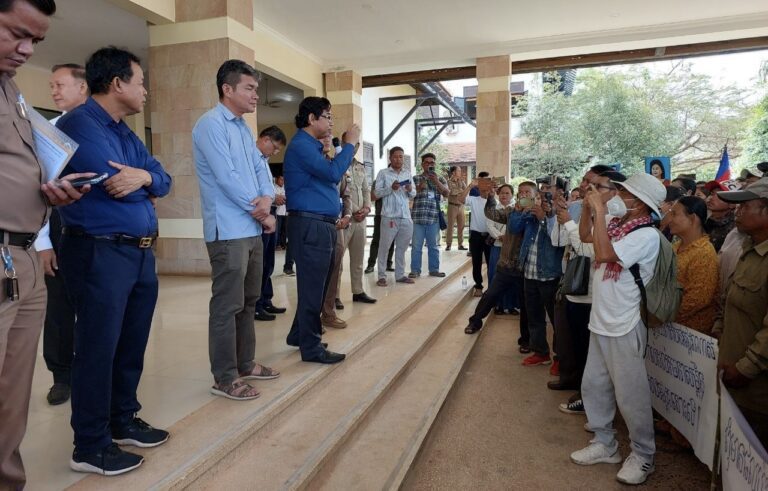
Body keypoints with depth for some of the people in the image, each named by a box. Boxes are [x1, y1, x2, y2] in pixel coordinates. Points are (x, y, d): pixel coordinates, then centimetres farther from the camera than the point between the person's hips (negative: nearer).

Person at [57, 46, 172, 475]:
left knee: (132, 345, 16)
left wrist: (144, 176, -14)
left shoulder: (127, 134, 18)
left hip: (142, 252, 9)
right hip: (100, 254, -8)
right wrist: (146, 185, 0)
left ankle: (124, 421, 32)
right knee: (98, 350, 0)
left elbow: (164, 181, 8)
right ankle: (91, 446, 14)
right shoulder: (79, 124, -9)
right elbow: (113, 184, -20)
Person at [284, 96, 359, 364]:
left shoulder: (311, 145, 21)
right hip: (310, 225, -11)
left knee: (315, 285, 17)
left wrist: (347, 147, 13)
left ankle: (300, 335, 30)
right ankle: (311, 347, 6)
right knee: (312, 287, -4)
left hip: (320, 225, 11)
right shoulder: (301, 145, -11)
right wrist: (350, 143, -10)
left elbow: (328, 175, 21)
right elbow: (333, 173, -21)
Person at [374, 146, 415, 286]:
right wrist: (391, 188, -19)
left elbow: (413, 194, 14)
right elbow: (377, 192, -6)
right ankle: (382, 276, 5)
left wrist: (410, 190, -8)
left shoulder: (408, 173, 15)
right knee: (384, 247, -1)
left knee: (402, 247, 10)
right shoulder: (383, 173, 2)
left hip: (405, 216, 5)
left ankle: (400, 275, 19)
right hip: (389, 216, -5)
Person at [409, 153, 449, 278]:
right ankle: (415, 270, 8)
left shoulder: (440, 179, 12)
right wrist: (419, 188, -16)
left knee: (433, 245, 10)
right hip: (418, 217, -1)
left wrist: (436, 181, -16)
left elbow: (446, 193, -3)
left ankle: (434, 269, 18)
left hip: (434, 218, 1)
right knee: (416, 245, 1)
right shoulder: (415, 178, 8)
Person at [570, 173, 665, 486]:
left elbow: (604, 253, -32)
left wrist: (600, 210, -25)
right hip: (600, 321, 8)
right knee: (593, 386, 16)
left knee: (630, 395, 3)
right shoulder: (616, 224, 4)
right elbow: (585, 236, 21)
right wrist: (588, 206, 5)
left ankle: (643, 456, 23)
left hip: (624, 327, -8)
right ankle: (605, 444, 31)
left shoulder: (646, 235, -19)